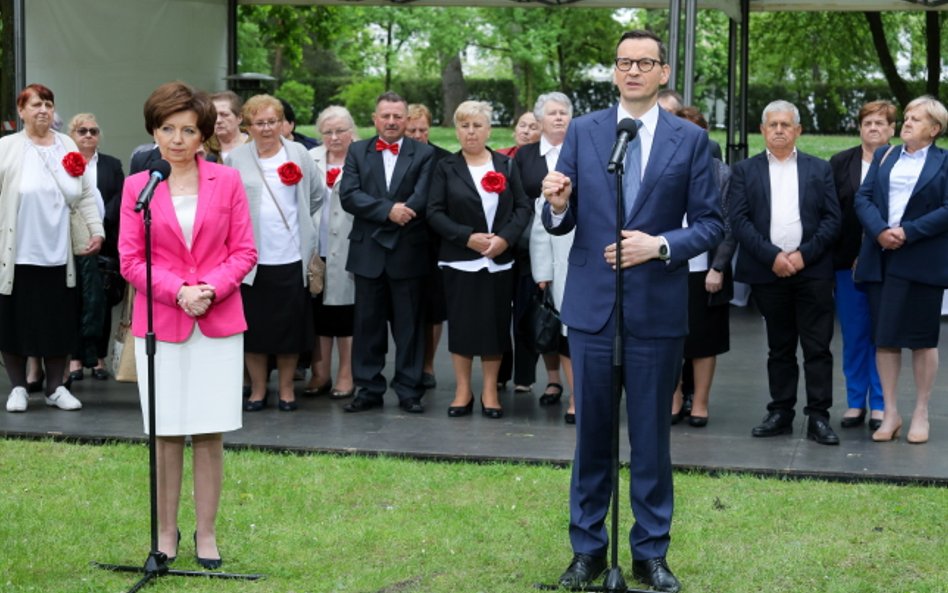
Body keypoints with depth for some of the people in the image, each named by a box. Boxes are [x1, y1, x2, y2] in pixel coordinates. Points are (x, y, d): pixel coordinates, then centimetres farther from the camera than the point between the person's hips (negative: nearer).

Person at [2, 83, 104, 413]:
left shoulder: (67, 147, 8)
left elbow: (85, 195, 9)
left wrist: (97, 231, 1)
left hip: (58, 253, 3)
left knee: (59, 322, 6)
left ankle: (55, 387, 19)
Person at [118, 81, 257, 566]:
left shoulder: (227, 182, 4)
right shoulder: (137, 186, 3)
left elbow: (244, 251, 3)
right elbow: (129, 259, -1)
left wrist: (210, 289, -14)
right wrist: (178, 291, -14)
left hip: (218, 322, 0)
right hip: (159, 322, 0)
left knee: (209, 433, 2)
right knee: (165, 434, 4)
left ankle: (206, 534, 11)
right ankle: (166, 532, 15)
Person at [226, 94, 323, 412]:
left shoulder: (298, 153, 5)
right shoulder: (236, 159, 2)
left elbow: (317, 194, 15)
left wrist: (296, 219, 12)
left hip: (290, 256, 1)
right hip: (251, 257, 0)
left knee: (289, 324, 4)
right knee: (253, 325, 3)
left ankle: (286, 389, 16)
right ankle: (258, 389, 15)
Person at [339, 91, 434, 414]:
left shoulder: (424, 154, 3)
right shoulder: (357, 152, 8)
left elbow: (423, 197, -10)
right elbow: (349, 195, -5)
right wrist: (388, 210, -17)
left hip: (408, 252, -2)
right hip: (368, 251, 2)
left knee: (409, 324, 3)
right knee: (367, 323, 6)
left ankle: (409, 390, 10)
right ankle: (369, 389, 14)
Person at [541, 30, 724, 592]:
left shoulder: (690, 139, 1)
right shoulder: (583, 132, 5)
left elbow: (711, 223, 0)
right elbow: (562, 223, 6)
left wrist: (661, 245, -17)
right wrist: (558, 205, -17)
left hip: (658, 308, -1)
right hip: (592, 305, 1)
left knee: (652, 435, 6)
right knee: (591, 431, 8)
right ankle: (588, 548, 20)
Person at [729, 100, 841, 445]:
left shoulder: (819, 169, 10)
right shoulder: (745, 171, 8)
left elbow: (832, 219, 3)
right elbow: (739, 220, -1)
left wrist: (804, 254, -9)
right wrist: (772, 256, -12)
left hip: (811, 270, 0)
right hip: (768, 272, 0)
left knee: (817, 347, -3)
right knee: (779, 348, 8)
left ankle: (818, 417, 1)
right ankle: (780, 414, 14)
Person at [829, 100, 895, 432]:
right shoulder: (840, 163, 6)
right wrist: (837, 253, -2)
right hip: (848, 261, 2)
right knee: (853, 335, 8)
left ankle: (879, 405, 12)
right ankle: (855, 402, 17)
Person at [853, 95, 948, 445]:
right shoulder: (884, 157, 14)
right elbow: (863, 197, 4)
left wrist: (908, 232, -16)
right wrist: (880, 231, -13)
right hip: (881, 260, 4)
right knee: (884, 338, 4)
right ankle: (890, 413, 12)